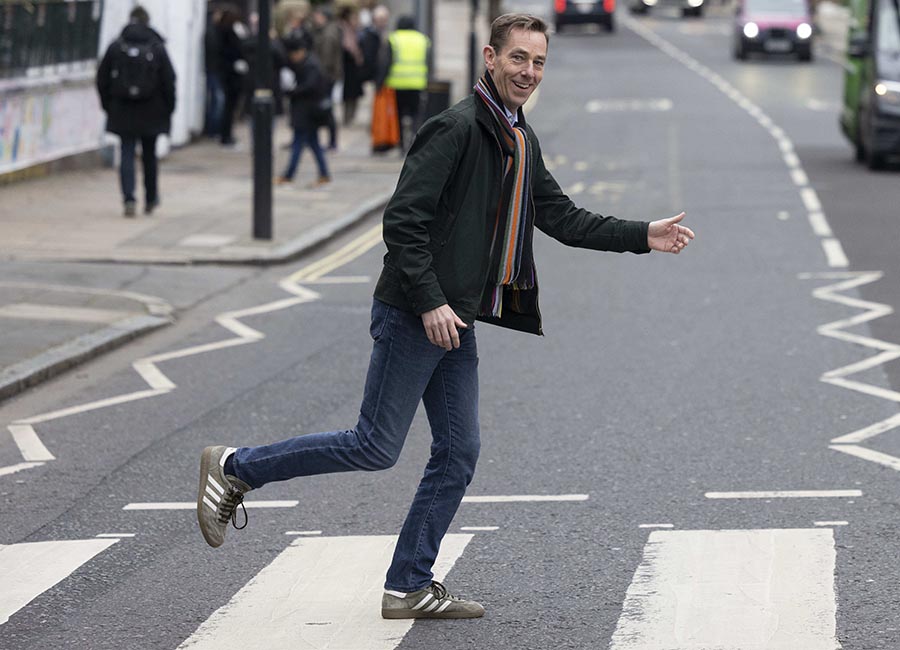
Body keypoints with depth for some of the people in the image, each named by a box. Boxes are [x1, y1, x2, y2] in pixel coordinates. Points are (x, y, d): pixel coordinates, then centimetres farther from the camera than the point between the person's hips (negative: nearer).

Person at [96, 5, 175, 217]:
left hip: (123, 112, 0)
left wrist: (107, 104, 11)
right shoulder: (158, 48, -5)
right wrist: (168, 108, 5)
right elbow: (169, 80, -5)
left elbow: (102, 79, 1)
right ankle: (151, 199, 25)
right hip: (151, 112, 0)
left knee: (127, 154, 0)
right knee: (149, 154, 14)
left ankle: (129, 198, -16)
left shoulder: (116, 47, -2)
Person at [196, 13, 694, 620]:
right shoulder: (456, 129, -15)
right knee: (376, 446, -6)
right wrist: (430, 303, -22)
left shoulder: (522, 142, 14)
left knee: (459, 454, 7)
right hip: (413, 317, -9)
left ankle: (410, 587, 14)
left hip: (455, 321, 9)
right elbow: (403, 220, -20)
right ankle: (235, 467, 7)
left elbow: (561, 217, 19)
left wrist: (643, 236, 12)